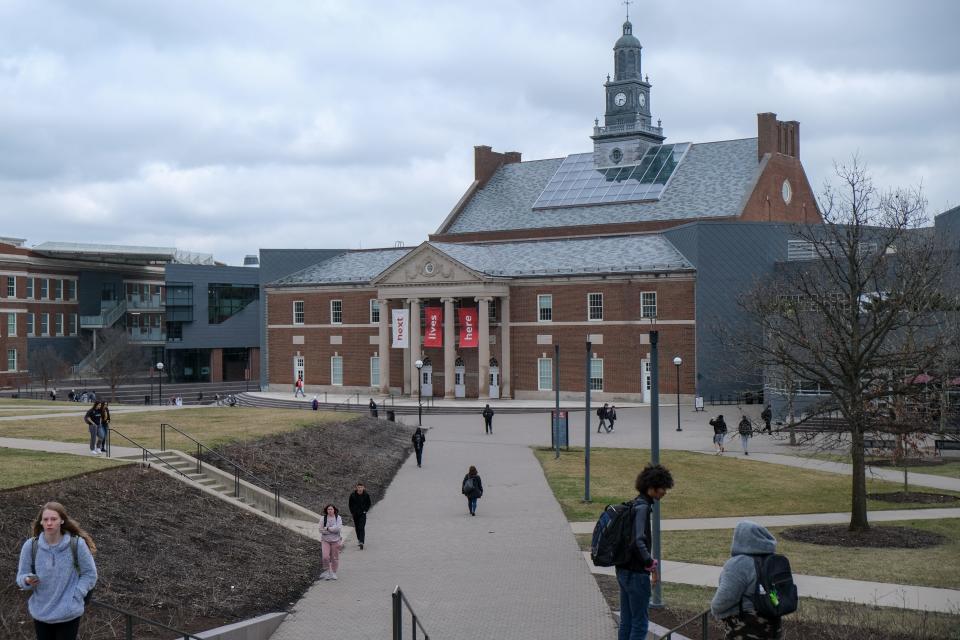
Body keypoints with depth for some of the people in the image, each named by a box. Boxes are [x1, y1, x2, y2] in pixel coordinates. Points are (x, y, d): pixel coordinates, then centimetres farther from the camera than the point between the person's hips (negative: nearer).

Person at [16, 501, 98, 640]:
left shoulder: (77, 544, -13)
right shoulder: (30, 546, -9)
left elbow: (89, 574, -2)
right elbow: (21, 576, 1)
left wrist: (75, 597, -11)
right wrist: (27, 581, -22)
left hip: (69, 614, -2)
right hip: (40, 613, 2)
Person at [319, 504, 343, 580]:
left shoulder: (338, 518, -2)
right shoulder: (323, 519, -1)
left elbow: (338, 528, -15)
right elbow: (321, 530, -5)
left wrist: (327, 528, -15)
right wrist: (332, 530, -12)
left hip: (335, 540, 0)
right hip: (325, 540, 0)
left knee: (335, 558, 6)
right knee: (325, 557, -14)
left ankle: (333, 573, 22)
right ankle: (327, 570, 7)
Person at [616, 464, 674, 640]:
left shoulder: (635, 504, 10)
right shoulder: (642, 508, -18)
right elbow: (638, 541, -28)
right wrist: (652, 564, -21)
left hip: (623, 571, 9)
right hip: (636, 573, -9)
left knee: (626, 621, 14)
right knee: (640, 622, -1)